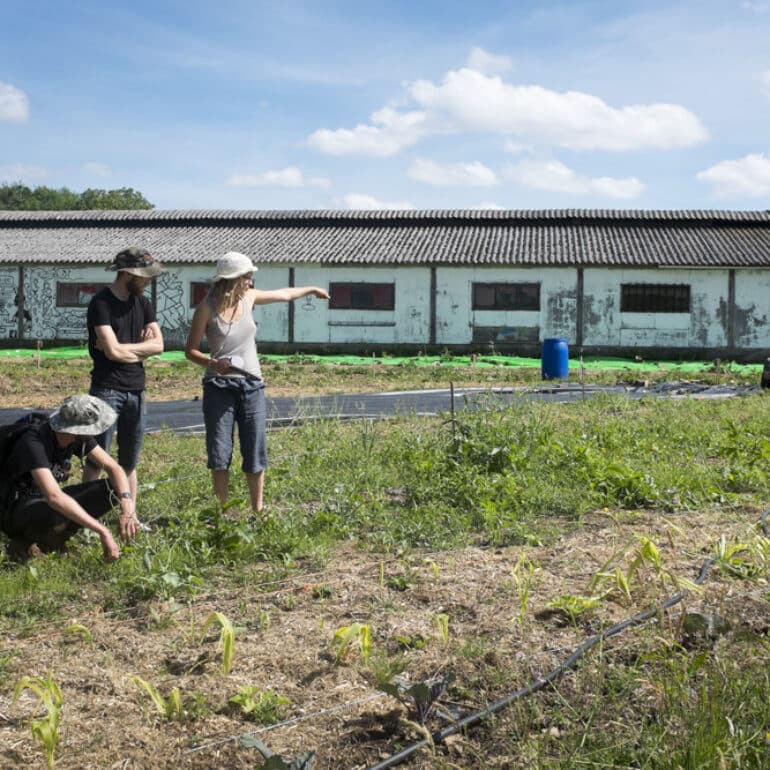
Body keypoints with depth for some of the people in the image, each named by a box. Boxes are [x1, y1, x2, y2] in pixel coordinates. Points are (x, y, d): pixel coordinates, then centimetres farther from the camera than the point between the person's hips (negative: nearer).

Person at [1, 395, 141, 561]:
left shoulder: (78, 436, -11)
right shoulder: (34, 443, -34)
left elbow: (114, 468, -9)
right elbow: (54, 497, -45)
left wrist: (127, 504, -30)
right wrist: (102, 532, -48)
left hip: (47, 500, 7)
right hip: (17, 512, -7)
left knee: (113, 489, -12)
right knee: (56, 515, -41)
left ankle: (54, 536, 1)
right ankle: (23, 541, -7)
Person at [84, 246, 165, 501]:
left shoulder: (143, 303, 12)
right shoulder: (101, 303, -9)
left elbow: (158, 345, 1)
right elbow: (113, 351, -18)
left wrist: (123, 348, -10)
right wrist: (141, 350, -1)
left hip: (136, 391, 6)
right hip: (107, 390, -6)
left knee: (129, 463, 12)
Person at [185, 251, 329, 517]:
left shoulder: (249, 298, 5)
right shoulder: (207, 308, -7)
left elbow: (284, 295, 24)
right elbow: (191, 349, -4)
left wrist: (311, 289, 37)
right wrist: (213, 363, -23)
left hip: (251, 385, 4)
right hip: (219, 387, -3)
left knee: (255, 453, 4)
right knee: (219, 454, -2)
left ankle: (258, 511, 15)